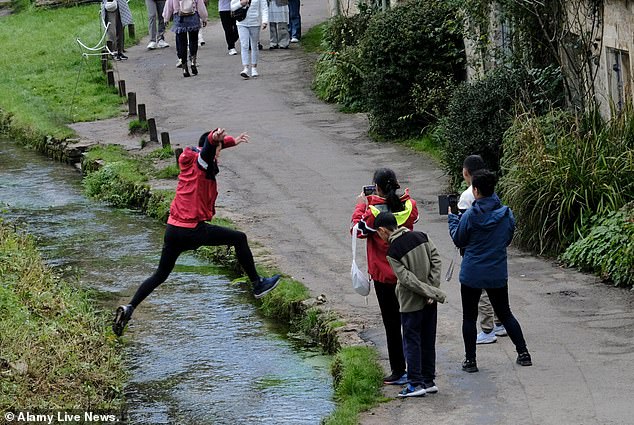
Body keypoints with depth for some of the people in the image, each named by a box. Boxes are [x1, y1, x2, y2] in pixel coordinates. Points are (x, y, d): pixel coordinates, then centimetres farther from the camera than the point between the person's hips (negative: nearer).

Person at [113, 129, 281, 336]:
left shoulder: (189, 161, 15)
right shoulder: (201, 163, -10)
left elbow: (212, 147, 35)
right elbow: (208, 148, -36)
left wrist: (232, 141, 50)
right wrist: (215, 138, -57)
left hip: (172, 230, 8)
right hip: (193, 231, -8)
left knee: (160, 275, 15)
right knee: (239, 239, 7)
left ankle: (129, 308, 3)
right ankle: (257, 284, 12)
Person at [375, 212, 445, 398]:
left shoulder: (393, 252, -13)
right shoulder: (421, 237, 2)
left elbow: (407, 279, -18)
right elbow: (436, 260, 0)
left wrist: (433, 292, -14)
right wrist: (433, 289, -4)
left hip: (411, 304, -6)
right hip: (430, 302, 6)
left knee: (411, 341, 3)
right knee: (428, 341, 14)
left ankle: (415, 384, 1)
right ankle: (429, 381, 19)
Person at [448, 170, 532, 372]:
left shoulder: (470, 216, -16)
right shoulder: (506, 214, -5)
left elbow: (459, 240, -2)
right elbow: (508, 239, 8)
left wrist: (452, 219, 12)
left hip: (472, 275, -3)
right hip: (498, 275, 4)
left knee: (469, 317, 9)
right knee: (504, 314, 18)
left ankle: (470, 360, 9)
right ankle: (523, 353, 17)